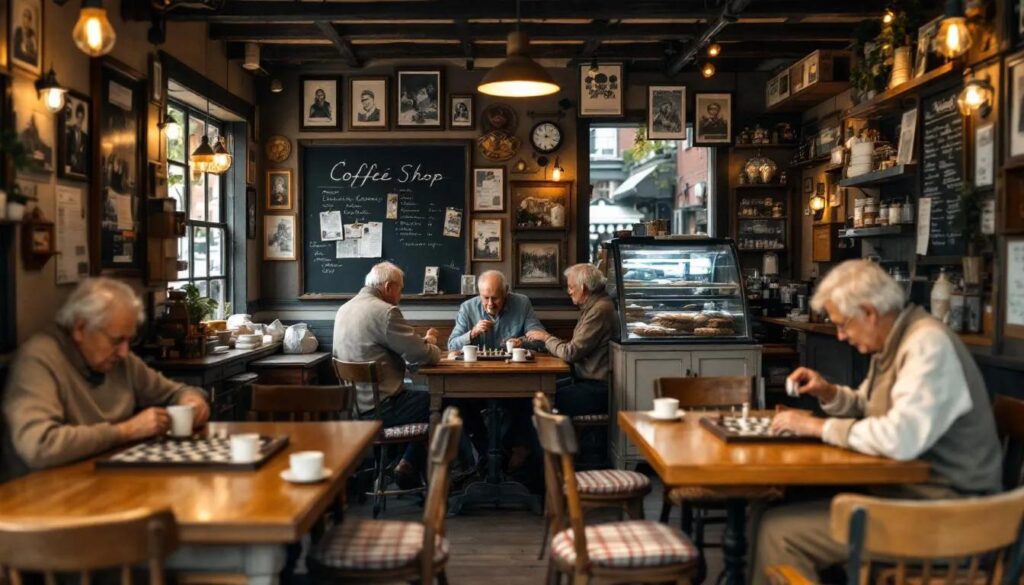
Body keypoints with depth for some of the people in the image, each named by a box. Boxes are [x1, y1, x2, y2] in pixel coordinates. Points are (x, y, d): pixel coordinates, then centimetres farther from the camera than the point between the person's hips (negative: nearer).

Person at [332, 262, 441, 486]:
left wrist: (422, 341, 12)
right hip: (378, 408, -9)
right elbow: (424, 357, -16)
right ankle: (409, 467, 18)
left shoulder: (345, 309, 10)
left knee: (425, 395, 22)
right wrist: (431, 342, 6)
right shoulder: (385, 312, -19)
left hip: (355, 402, 10)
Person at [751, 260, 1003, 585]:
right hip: (904, 487, 9)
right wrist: (828, 393, 4)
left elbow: (900, 439, -32)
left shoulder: (928, 344, -20)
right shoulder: (894, 342, 9)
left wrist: (818, 427, -20)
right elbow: (869, 407, 24)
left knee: (778, 529, -15)